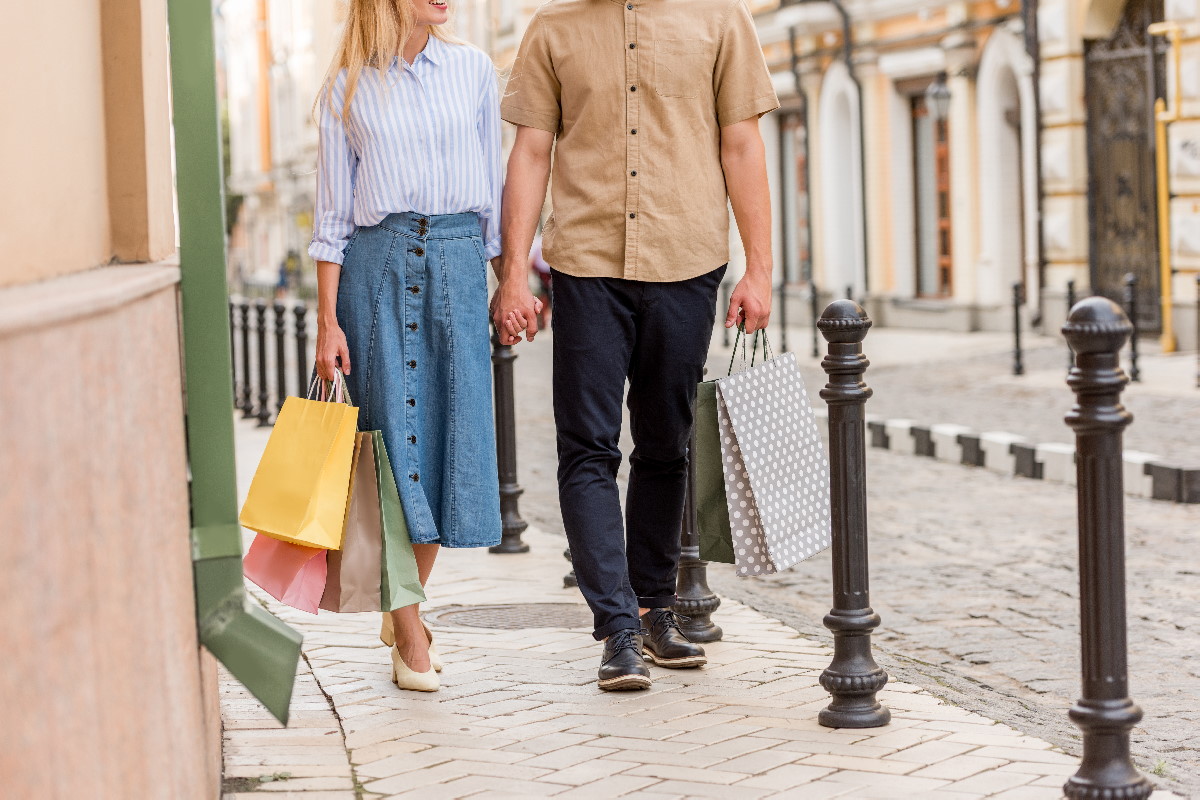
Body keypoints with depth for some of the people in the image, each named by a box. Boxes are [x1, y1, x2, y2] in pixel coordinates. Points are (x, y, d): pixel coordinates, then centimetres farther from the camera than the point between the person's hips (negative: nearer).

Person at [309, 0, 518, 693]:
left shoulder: (474, 70, 9)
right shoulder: (348, 87, 5)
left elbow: (494, 184, 12)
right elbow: (333, 214, 4)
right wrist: (328, 321, -1)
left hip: (457, 260, 2)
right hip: (375, 266, -2)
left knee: (453, 429, 0)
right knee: (394, 432, -4)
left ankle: (407, 604, 21)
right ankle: (410, 637, 1)